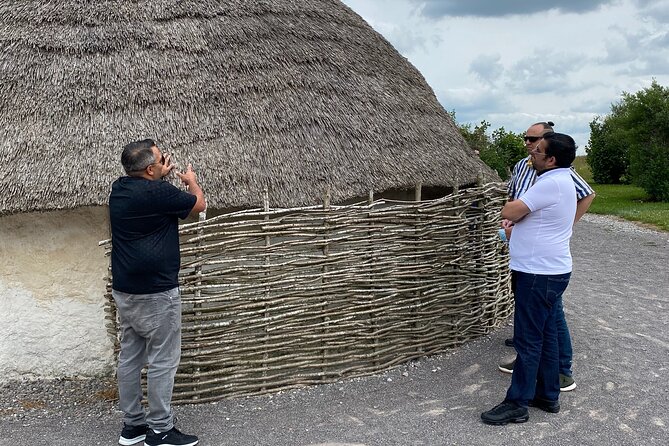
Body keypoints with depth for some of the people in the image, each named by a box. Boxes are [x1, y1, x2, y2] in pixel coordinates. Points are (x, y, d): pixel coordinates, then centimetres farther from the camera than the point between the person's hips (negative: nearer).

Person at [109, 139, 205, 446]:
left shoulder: (119, 188, 5)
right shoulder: (157, 192, -19)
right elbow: (199, 205, -2)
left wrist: (161, 175, 29)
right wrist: (192, 181, 16)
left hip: (124, 290, 9)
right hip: (155, 293, -9)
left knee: (130, 357, 14)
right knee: (163, 361, 2)